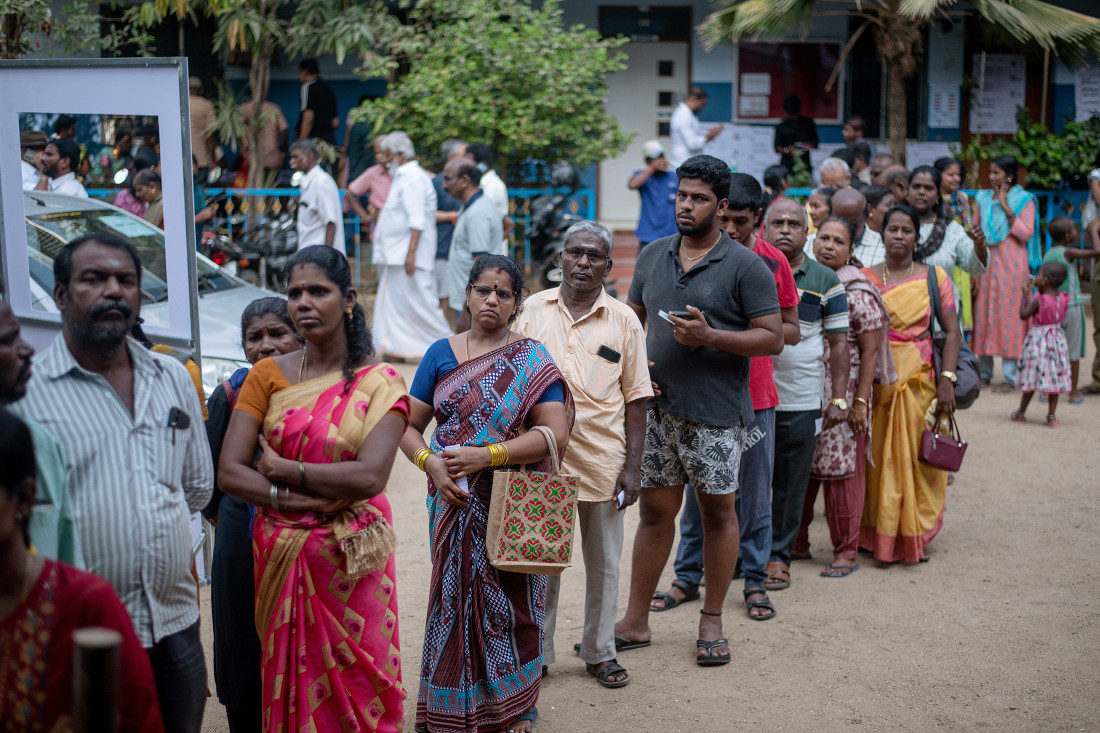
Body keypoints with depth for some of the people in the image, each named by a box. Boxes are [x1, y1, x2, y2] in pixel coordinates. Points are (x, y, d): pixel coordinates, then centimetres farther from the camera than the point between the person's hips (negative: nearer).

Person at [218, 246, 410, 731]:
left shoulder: (380, 383, -4)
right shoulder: (268, 375, 3)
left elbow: (370, 477, -17)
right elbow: (228, 472, -4)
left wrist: (283, 468, -10)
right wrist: (294, 499, -18)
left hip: (351, 559, -2)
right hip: (281, 556, 2)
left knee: (356, 683, 4)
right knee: (290, 684, 10)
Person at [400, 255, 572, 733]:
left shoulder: (531, 360, -1)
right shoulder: (441, 354, 7)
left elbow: (555, 433, -11)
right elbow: (409, 426, 8)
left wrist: (487, 455, -19)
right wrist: (430, 462, -12)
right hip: (454, 502, 2)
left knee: (510, 600, 4)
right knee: (454, 597, 5)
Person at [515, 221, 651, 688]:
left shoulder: (623, 321, 2)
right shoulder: (533, 309, 4)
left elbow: (636, 399, 2)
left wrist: (633, 466, -3)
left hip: (603, 461, 0)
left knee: (604, 562, 10)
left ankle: (600, 653, 25)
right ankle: (535, 653, 22)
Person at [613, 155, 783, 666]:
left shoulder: (745, 267, -6)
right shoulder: (652, 257, 10)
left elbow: (772, 337, -9)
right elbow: (633, 317, 19)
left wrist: (709, 336, -20)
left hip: (715, 413, -4)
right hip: (657, 407, 4)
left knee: (717, 511, 6)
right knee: (655, 510, 10)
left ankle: (711, 622, 20)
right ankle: (636, 622, 18)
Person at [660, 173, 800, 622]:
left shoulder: (772, 262, 0)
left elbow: (791, 332, 5)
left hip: (754, 396, 0)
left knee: (754, 492, 6)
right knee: (698, 488, 8)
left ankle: (754, 581, 17)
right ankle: (688, 577, 20)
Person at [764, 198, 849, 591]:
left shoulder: (826, 282, 4)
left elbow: (838, 342, 5)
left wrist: (839, 398, 0)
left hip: (800, 401, 0)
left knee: (790, 483, 7)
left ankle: (778, 555, 19)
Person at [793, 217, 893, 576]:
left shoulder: (857, 293, -6)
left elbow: (870, 350, -7)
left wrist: (860, 402, -12)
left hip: (842, 395, -5)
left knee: (841, 469, -1)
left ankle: (846, 551, 9)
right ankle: (797, 543, 21)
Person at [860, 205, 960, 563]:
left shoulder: (934, 277, 4)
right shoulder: (865, 278, 6)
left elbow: (952, 332, 0)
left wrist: (947, 380, -11)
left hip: (920, 382, 0)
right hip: (877, 382, 1)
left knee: (918, 458, 1)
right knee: (877, 459, 1)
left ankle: (915, 537, 14)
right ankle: (878, 537, 12)